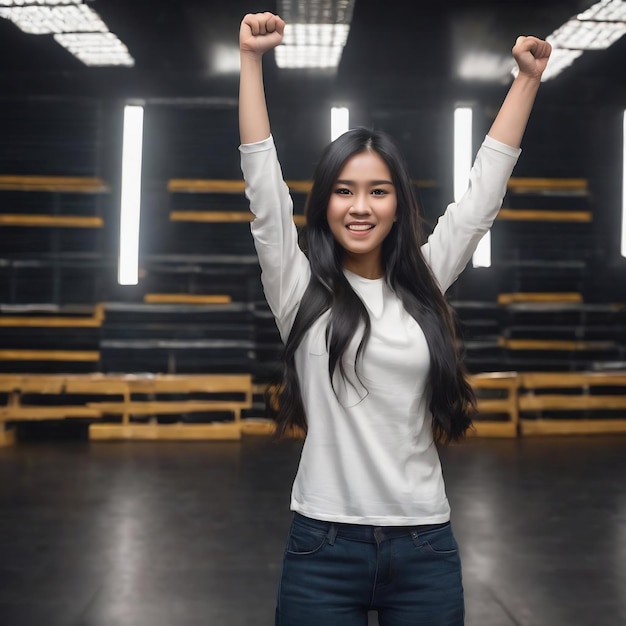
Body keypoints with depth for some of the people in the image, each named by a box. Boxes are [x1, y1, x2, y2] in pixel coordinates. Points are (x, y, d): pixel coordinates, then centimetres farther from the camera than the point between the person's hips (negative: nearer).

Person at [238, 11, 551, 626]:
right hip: (323, 545, -2)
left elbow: (485, 189, 9)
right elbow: (262, 179, -6)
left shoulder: (422, 284, 6)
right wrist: (251, 58, -9)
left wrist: (528, 76, 11)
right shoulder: (299, 288, 0)